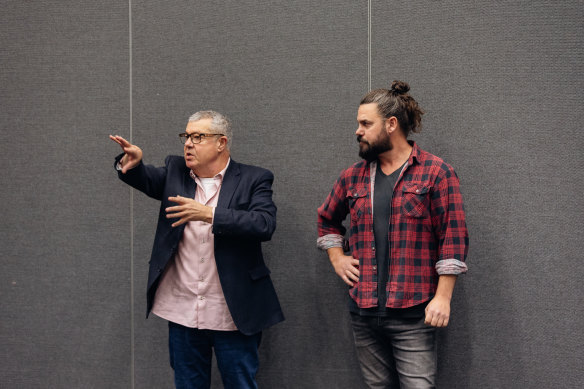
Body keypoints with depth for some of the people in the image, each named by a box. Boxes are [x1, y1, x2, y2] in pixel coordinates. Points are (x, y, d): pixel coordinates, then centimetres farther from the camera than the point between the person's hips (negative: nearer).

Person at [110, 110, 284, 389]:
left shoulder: (253, 180, -3)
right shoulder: (175, 171, 10)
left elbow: (265, 224, -17)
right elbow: (148, 180, -6)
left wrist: (209, 214, -25)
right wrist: (131, 164, -28)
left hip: (233, 314, -3)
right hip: (183, 313, 4)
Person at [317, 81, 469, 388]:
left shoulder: (435, 172, -4)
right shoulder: (353, 177, 11)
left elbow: (453, 238, -8)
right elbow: (327, 219, 28)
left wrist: (443, 296, -13)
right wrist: (337, 259, 13)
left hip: (412, 313, -5)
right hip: (363, 310, 5)